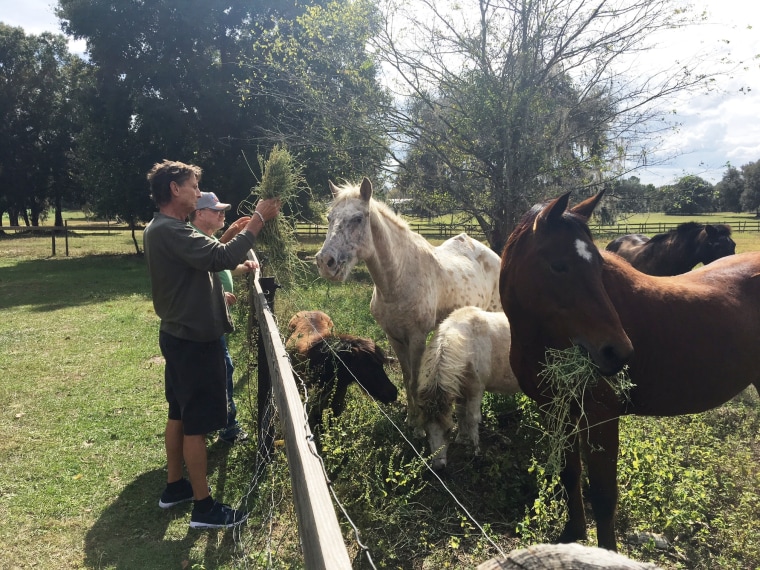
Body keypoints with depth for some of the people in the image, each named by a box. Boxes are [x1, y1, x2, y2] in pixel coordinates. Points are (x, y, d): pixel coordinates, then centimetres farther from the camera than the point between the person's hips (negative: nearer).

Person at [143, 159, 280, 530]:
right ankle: (203, 506, 12)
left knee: (179, 414, 20)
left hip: (178, 335, 11)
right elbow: (222, 259, -33)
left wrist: (230, 234, 8)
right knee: (197, 424, -1)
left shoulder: (159, 229, 10)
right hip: (194, 340, -11)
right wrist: (258, 220, -25)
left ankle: (174, 486, 34)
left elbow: (202, 257, 18)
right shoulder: (169, 231, -23)